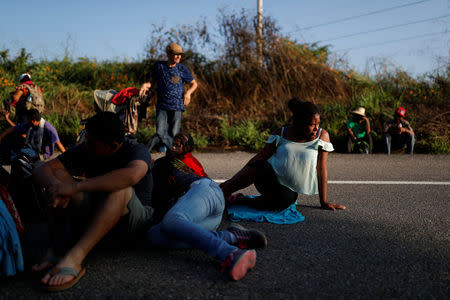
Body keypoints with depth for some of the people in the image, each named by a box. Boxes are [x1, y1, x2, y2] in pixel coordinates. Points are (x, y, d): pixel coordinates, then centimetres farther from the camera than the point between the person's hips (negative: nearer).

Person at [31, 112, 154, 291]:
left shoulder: (137, 151, -17)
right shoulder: (85, 151, -3)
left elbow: (132, 175, -42)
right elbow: (42, 170, -9)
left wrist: (76, 187, -43)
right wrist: (54, 184, -34)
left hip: (132, 222, -4)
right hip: (94, 216, 5)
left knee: (119, 188, -37)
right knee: (58, 175, -14)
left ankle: (75, 256, -45)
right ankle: (56, 248, -27)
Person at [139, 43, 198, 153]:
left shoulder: (182, 69, 5)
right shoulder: (158, 66, 6)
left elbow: (194, 84, 14)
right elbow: (152, 81, 16)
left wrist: (188, 92, -6)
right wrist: (146, 85, -6)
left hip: (177, 106, 0)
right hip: (161, 106, 0)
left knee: (173, 134, -1)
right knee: (160, 133, -14)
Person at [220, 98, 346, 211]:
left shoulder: (322, 136, -5)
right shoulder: (282, 133, -2)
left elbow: (321, 169, -6)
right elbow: (261, 156, -2)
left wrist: (324, 202, -6)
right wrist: (242, 174, -12)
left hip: (288, 189, 1)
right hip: (268, 177, 0)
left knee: (286, 200, -38)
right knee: (260, 167, -38)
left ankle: (236, 200, -19)